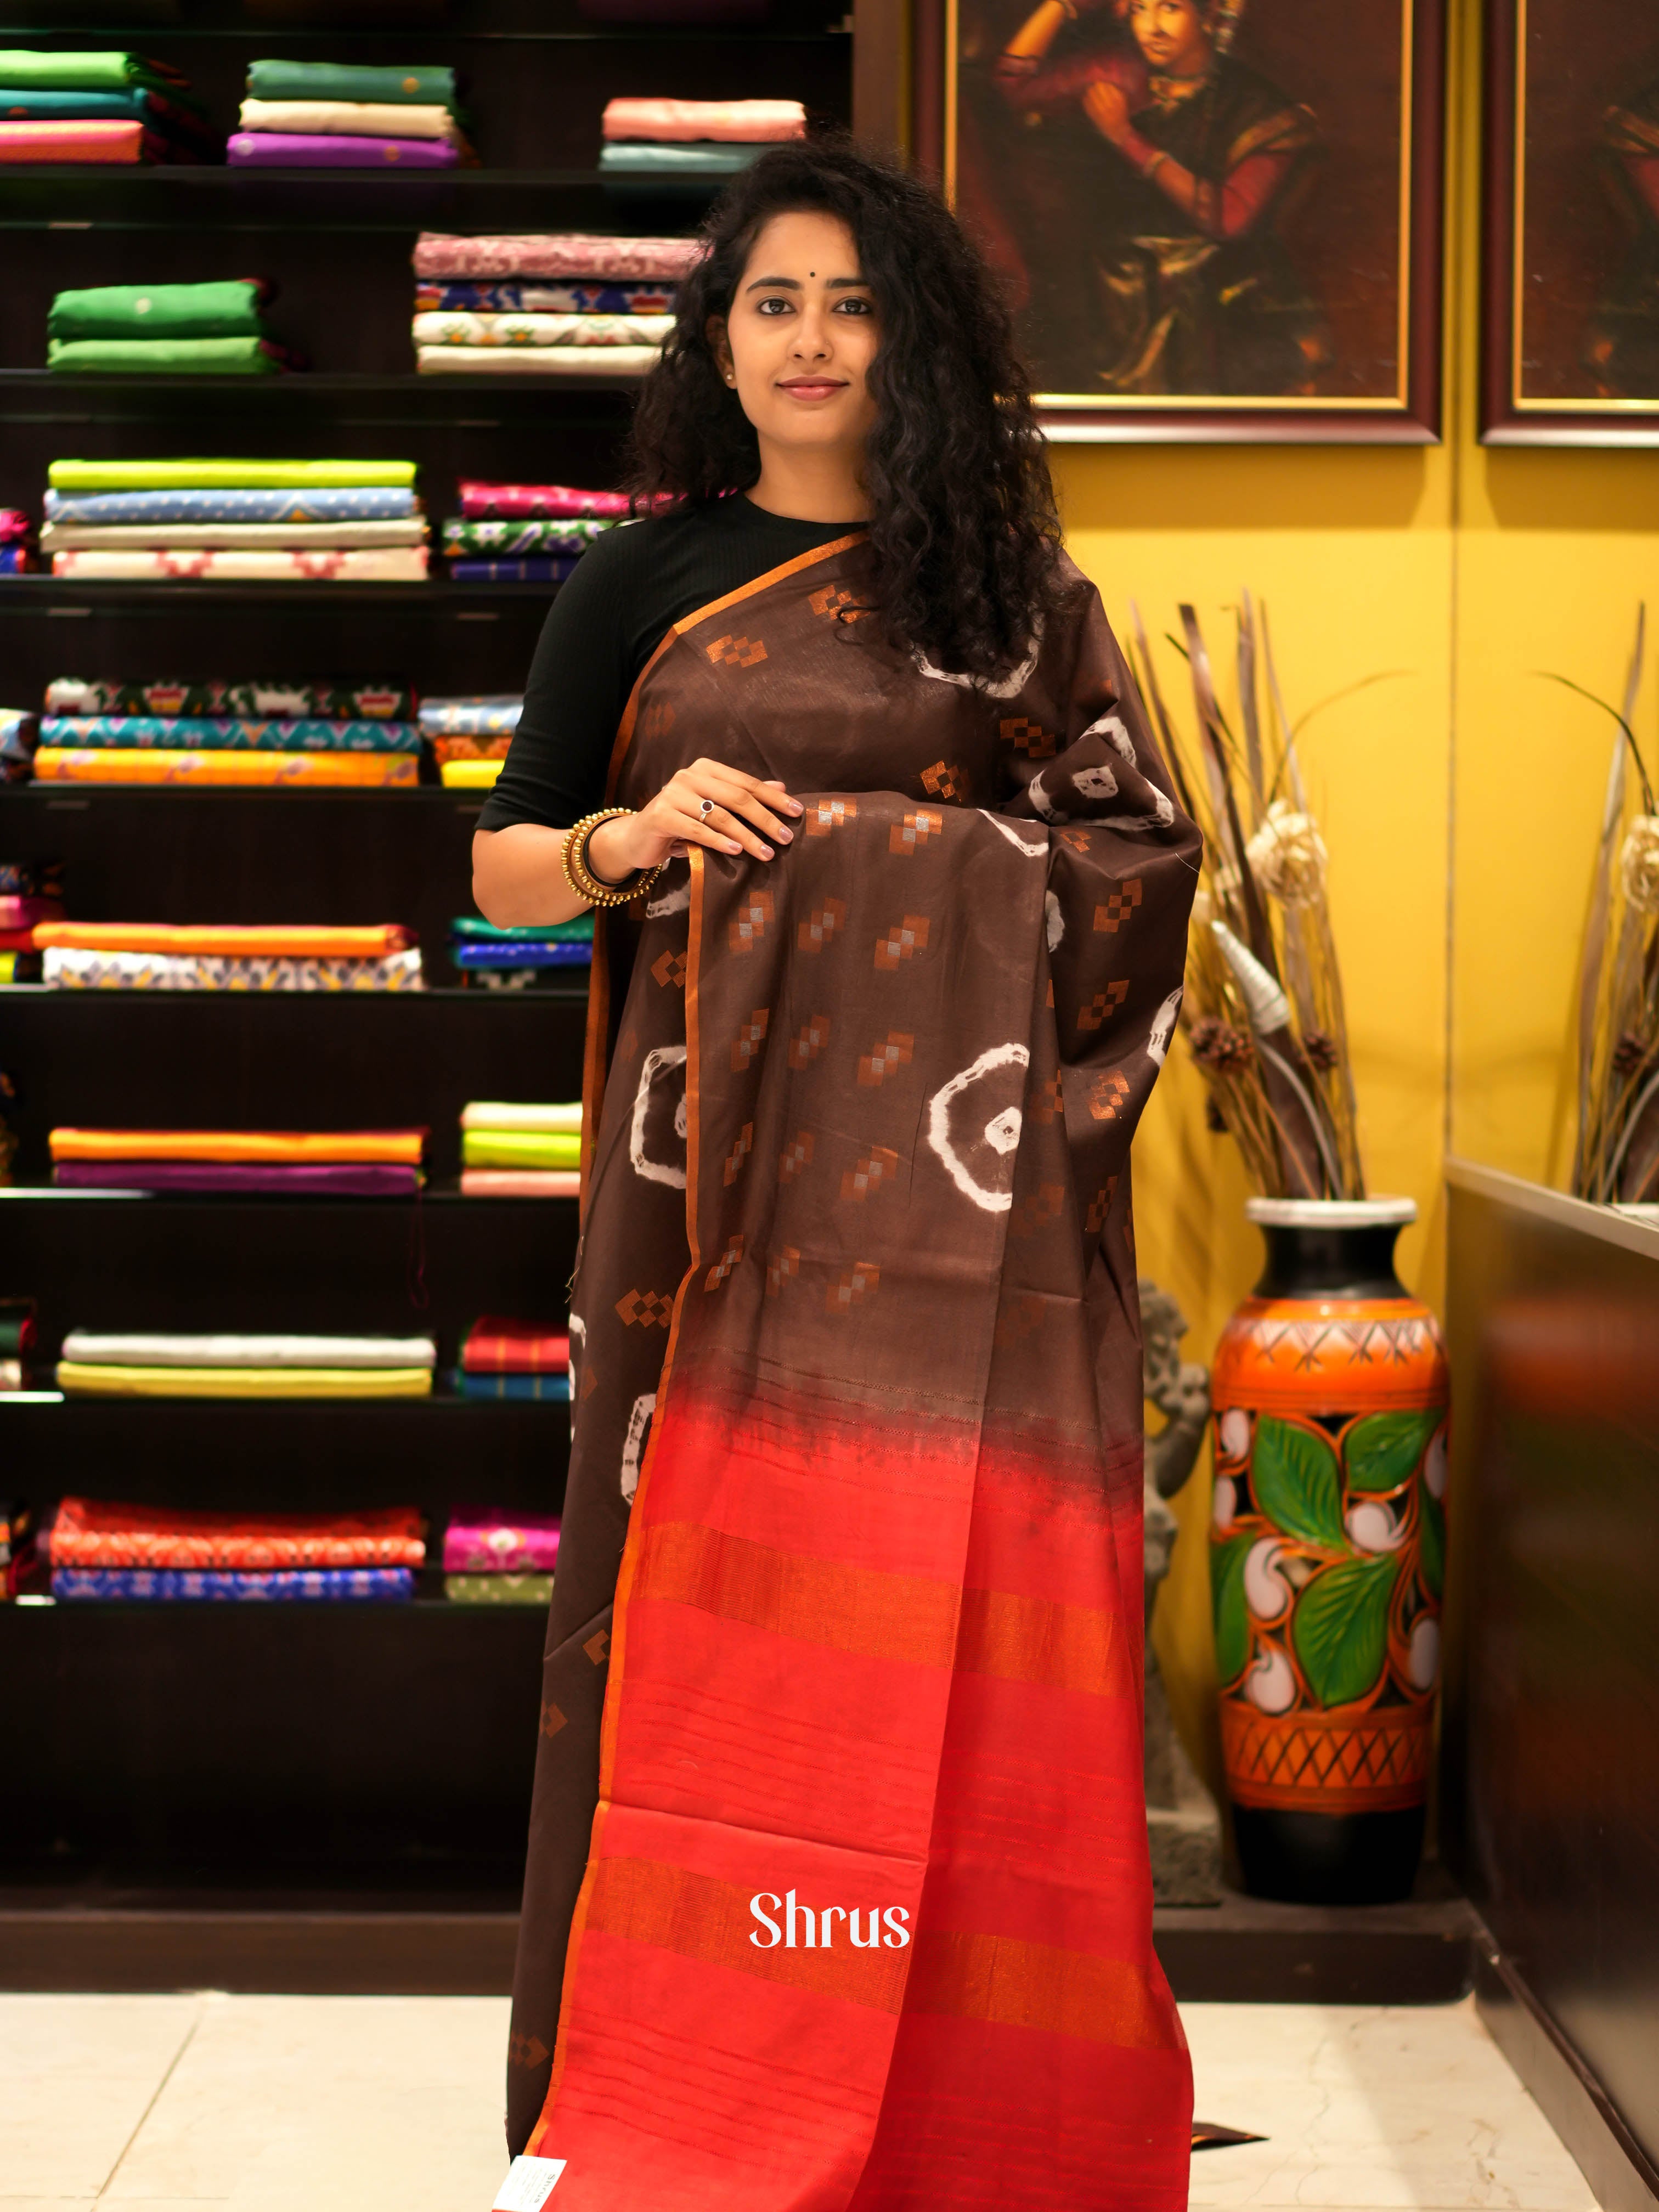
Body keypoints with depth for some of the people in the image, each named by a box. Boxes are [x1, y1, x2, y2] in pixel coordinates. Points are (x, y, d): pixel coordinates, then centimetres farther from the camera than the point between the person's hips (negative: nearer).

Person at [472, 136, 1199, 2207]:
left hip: (965, 1187, 1)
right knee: (719, 1598, -4)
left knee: (969, 1625, -4)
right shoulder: (648, 581, 11)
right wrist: (626, 842, -10)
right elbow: (499, 866, 10)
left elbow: (1143, 857, 10)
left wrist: (970, 867, -7)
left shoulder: (1018, 596, 12)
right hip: (733, 1160, 0)